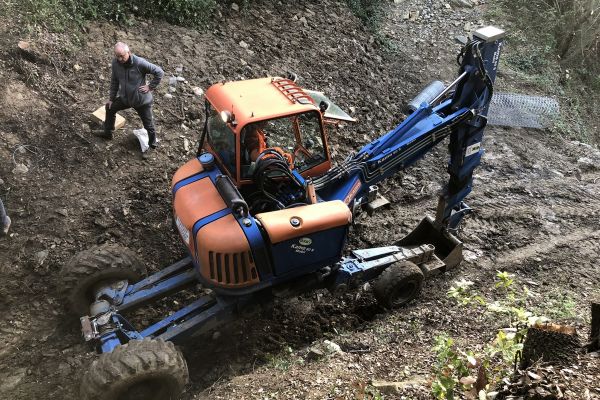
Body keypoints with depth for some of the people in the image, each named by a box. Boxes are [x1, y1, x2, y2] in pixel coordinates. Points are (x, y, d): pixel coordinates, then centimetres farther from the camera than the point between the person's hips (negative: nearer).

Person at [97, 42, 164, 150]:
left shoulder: (139, 63, -28)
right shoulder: (115, 63, -11)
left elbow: (160, 72, -20)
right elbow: (114, 81, 4)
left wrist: (150, 86, -18)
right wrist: (111, 98, 8)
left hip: (142, 100, -6)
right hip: (125, 98, 6)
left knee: (148, 124, 8)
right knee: (110, 108, 21)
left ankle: (152, 143, 38)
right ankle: (108, 133, 43)